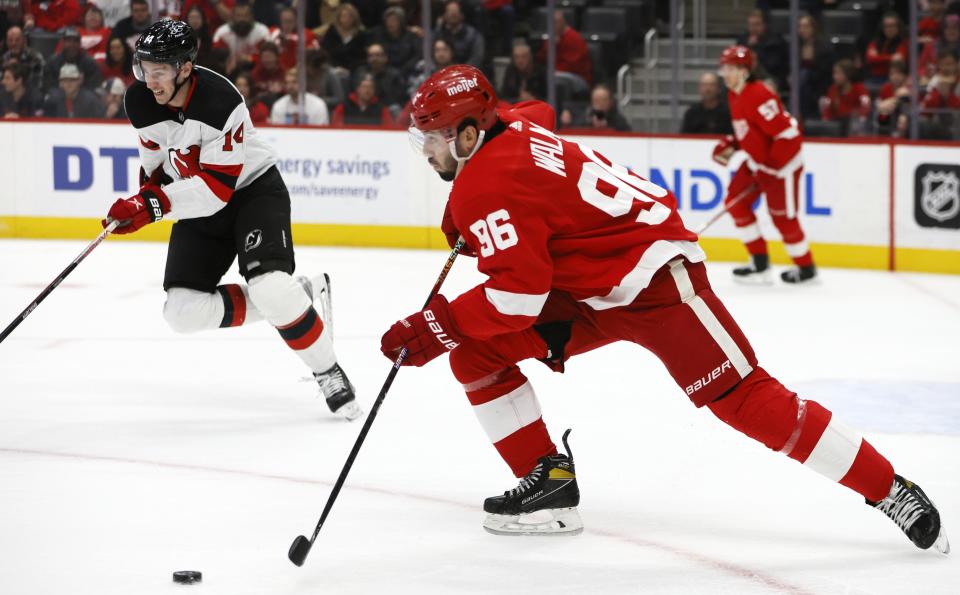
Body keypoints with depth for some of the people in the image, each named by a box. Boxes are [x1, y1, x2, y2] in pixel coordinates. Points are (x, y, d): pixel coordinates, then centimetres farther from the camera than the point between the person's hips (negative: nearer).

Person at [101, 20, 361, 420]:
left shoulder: (221, 102, -30)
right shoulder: (139, 102, -10)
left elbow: (216, 187, -30)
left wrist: (153, 204, -36)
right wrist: (141, 204, -6)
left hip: (254, 188, -7)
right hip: (199, 207, 7)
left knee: (269, 286, -30)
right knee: (184, 312, -8)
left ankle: (328, 374, -12)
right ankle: (294, 299, 6)